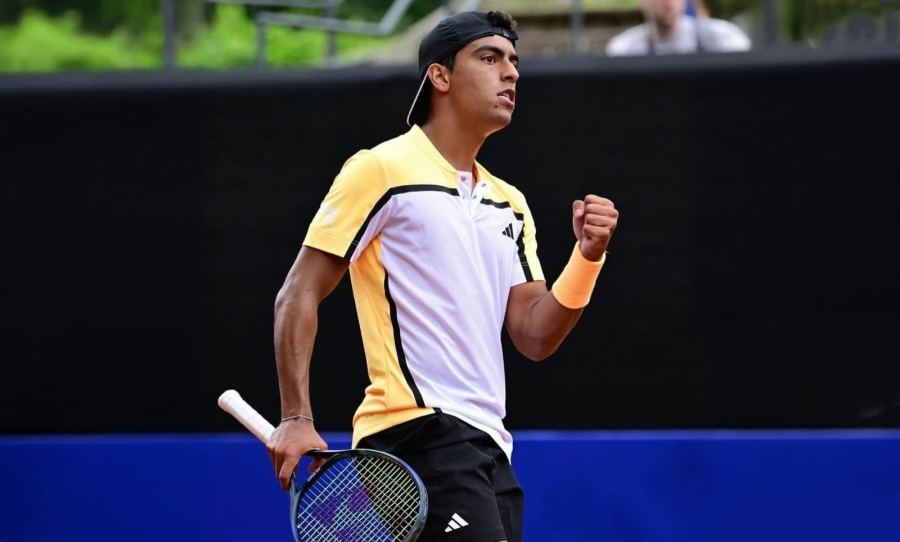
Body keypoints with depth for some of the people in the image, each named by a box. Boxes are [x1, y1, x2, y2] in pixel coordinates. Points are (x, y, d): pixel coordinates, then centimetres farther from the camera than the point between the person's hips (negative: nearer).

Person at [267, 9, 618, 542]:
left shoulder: (509, 204, 20)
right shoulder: (382, 169, -2)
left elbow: (535, 337, 12)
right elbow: (298, 297, -4)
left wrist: (588, 256, -4)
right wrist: (297, 419, -14)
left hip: (486, 445, 8)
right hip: (419, 431, -8)